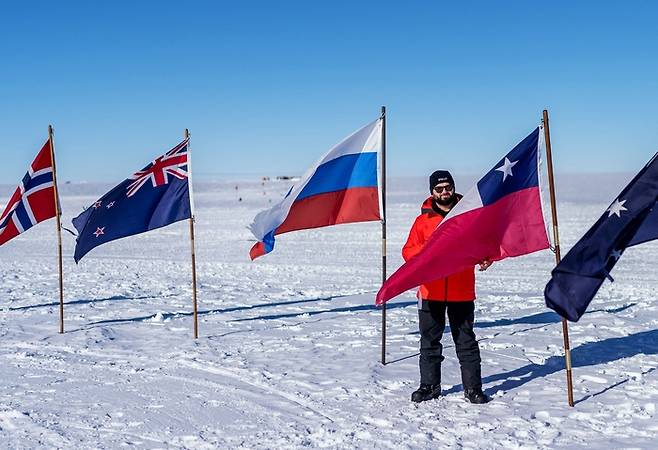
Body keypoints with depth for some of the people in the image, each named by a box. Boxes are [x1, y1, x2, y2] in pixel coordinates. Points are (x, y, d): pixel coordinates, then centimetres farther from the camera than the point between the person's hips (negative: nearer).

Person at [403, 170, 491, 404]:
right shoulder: (423, 220, 5)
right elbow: (408, 251, 2)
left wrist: (486, 258, -15)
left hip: (462, 292, -1)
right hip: (431, 291, 1)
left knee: (466, 340, 5)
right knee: (429, 341, 9)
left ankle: (473, 387, 12)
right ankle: (430, 385, 21)